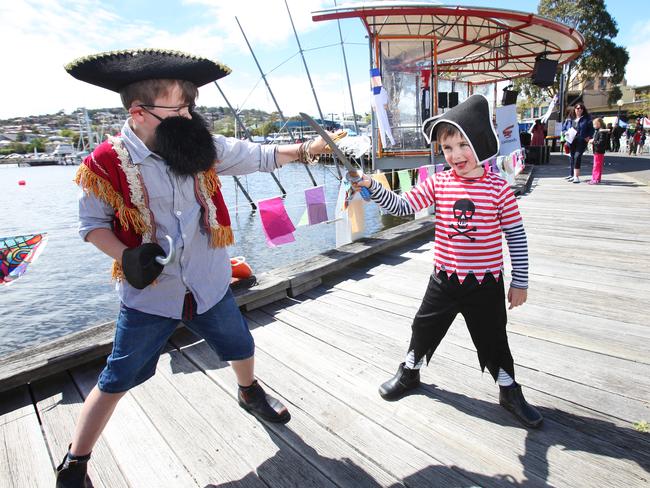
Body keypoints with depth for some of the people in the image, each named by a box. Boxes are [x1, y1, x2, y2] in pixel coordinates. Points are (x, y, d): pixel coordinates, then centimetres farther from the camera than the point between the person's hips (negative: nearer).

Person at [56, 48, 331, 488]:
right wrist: (125, 255, -20)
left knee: (241, 347, 21)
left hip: (210, 285, 4)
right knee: (116, 381, 9)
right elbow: (93, 223, -3)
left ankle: (250, 392, 56)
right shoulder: (106, 164, -14)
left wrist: (304, 149, -6)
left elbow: (257, 157, 1)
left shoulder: (201, 146, -6)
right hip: (149, 294, -3)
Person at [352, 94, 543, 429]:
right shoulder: (438, 183, -4)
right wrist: (372, 187, -25)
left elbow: (516, 237, -5)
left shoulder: (498, 188, -10)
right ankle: (409, 373, 43)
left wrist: (520, 281, -2)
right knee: (423, 329, 16)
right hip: (445, 279, 2)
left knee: (493, 340, 13)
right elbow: (401, 206, -9)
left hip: (486, 283, -2)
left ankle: (510, 393, 40)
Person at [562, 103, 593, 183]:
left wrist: (588, 137, -8)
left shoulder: (586, 119, 7)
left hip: (581, 141, -4)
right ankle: (573, 175, 21)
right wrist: (566, 133, -3)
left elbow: (591, 129, 8)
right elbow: (563, 128, 18)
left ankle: (576, 176, -20)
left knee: (577, 156, -18)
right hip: (571, 141, 4)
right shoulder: (569, 119, 15)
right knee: (572, 157, 9)